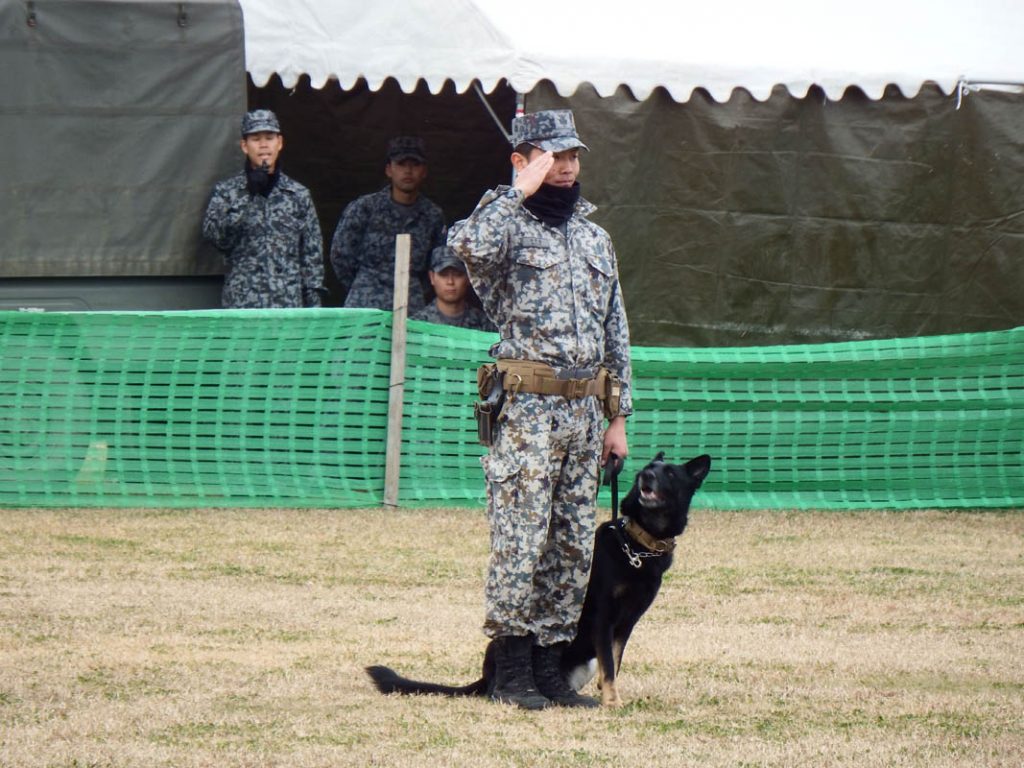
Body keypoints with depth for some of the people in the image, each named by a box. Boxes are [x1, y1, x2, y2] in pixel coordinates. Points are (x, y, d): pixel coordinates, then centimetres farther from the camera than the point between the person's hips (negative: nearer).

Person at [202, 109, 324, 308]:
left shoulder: (298, 194, 11)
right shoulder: (226, 191, 7)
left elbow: (312, 252, 9)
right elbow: (214, 235, -8)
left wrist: (313, 302, 1)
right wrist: (247, 196, -14)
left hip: (289, 302, 2)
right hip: (243, 302, -2)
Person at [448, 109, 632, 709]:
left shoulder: (594, 237, 17)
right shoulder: (509, 226, -3)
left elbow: (616, 332, 19)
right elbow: (470, 245, -30)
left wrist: (618, 417, 15)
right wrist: (521, 192, -19)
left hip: (584, 409, 6)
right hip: (526, 410, -6)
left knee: (574, 546, 7)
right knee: (521, 541, -7)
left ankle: (551, 665, 14)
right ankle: (512, 670, -1)